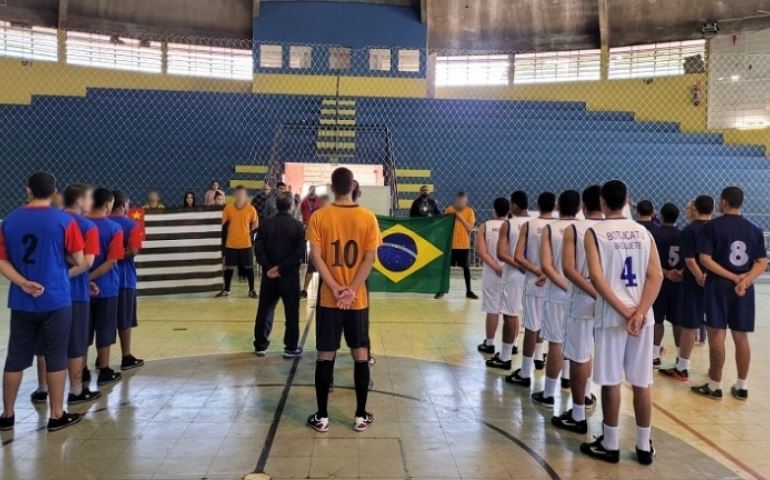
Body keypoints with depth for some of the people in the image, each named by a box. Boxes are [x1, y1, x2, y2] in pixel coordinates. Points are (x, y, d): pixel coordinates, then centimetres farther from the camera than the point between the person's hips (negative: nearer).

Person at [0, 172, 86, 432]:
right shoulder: (64, 221, -8)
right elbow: (79, 262, -6)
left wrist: (23, 283, -9)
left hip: (21, 302, 4)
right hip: (56, 300, -4)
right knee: (55, 358, 5)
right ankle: (56, 415, 12)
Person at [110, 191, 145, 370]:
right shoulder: (132, 225, -8)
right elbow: (133, 251, -19)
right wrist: (119, 256, -4)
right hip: (124, 277, -4)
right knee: (124, 320, 3)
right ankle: (126, 358, 9)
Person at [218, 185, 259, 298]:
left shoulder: (251, 209, -4)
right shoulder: (228, 208, -2)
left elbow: (256, 224, 7)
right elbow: (223, 223, 5)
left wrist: (248, 231, 1)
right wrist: (231, 231, 0)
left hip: (245, 243, -1)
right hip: (231, 243, 1)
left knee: (248, 267, 4)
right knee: (229, 267, 8)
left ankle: (251, 290, 15)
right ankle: (226, 290, 20)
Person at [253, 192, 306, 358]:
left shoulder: (265, 224, 2)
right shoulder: (298, 226, -6)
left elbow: (258, 249, -6)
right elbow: (300, 252, -14)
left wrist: (269, 267, -8)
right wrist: (282, 268, -14)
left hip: (269, 275, 3)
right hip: (290, 275, -3)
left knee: (265, 311, 12)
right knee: (292, 312, 6)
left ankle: (260, 345, 19)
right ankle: (291, 348, 8)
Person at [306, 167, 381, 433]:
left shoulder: (319, 216, -4)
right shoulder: (368, 217, -2)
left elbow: (316, 256, -10)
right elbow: (369, 258, -8)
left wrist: (335, 289, -11)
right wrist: (351, 290, -9)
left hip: (328, 299, 0)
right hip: (358, 299, 1)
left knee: (325, 356, 7)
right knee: (361, 354, 9)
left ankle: (322, 417, 13)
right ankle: (361, 416, 14)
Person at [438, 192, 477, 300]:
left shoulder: (469, 211, -4)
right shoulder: (449, 209, 0)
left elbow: (470, 228, -10)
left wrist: (461, 217, -15)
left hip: (464, 244, -1)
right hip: (451, 243, 1)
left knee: (466, 267, 6)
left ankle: (468, 291, 16)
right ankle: (441, 290, 10)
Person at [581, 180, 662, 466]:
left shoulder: (595, 232, -3)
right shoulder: (643, 232, 8)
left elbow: (596, 277, -15)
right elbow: (656, 276, -2)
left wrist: (624, 311, -14)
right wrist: (639, 312, -10)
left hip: (611, 316, -4)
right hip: (643, 316, 4)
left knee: (611, 382, 5)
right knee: (642, 383, 10)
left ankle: (610, 445, 14)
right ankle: (644, 447, 19)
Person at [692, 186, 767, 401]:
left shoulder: (712, 226, -6)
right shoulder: (754, 229, 7)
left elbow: (705, 259, -15)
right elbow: (762, 263, 2)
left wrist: (734, 278, -12)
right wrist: (745, 280, -10)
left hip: (718, 287, -4)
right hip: (745, 290, 4)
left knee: (717, 335, 1)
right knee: (741, 337, 11)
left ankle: (715, 386, 8)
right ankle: (742, 386, 18)